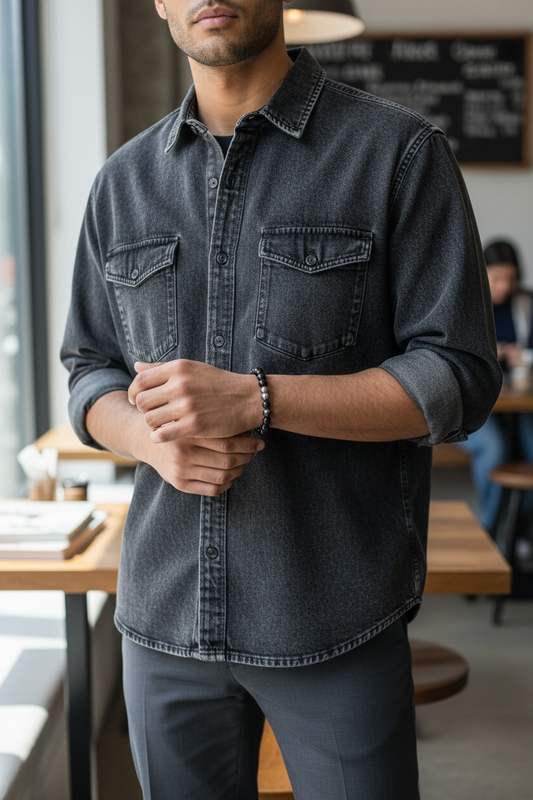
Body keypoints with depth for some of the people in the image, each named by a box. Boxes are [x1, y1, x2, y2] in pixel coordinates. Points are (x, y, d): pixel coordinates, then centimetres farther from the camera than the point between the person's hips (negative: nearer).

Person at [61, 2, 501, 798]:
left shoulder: (398, 151, -5)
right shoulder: (125, 181, 8)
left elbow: (458, 381, -9)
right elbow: (92, 375, 12)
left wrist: (254, 399, -20)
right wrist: (153, 438, -11)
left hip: (337, 617, -3)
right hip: (163, 612, 4)